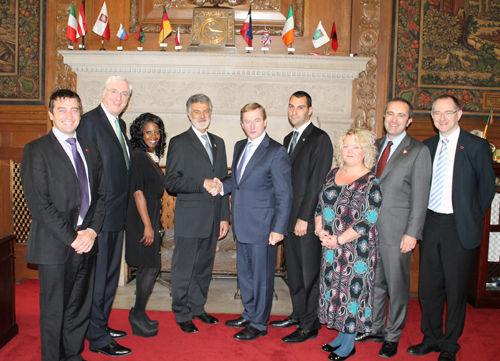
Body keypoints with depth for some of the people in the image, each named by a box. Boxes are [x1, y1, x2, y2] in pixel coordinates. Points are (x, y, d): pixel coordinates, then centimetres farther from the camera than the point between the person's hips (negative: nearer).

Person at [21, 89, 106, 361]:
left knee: (81, 307, 14)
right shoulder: (36, 150, -5)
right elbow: (39, 204, -11)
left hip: (86, 243, 5)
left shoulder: (90, 149, 13)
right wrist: (71, 238, -14)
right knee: (54, 310, 5)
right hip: (55, 246, -5)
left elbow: (101, 194, 12)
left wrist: (92, 230, -3)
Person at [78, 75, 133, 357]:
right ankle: (98, 338, 11)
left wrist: (123, 208, 13)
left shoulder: (121, 124, 14)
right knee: (97, 276, 0)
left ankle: (102, 325, 34)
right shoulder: (90, 121, -13)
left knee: (110, 274, 19)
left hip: (117, 213, 9)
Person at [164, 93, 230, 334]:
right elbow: (171, 182, -10)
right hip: (189, 218, -5)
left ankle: (198, 307, 30)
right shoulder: (178, 143, -3)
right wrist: (202, 184, -19)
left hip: (213, 218, 5)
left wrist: (225, 217, 10)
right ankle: (182, 315, 17)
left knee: (204, 267, 14)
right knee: (183, 268, 3)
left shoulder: (218, 143, 14)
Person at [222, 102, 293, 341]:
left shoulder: (276, 152, -12)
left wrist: (279, 229, -18)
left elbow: (284, 195, -13)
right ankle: (249, 314, 36)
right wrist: (222, 187, 0)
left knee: (262, 276, 5)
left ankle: (259, 324, 20)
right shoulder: (239, 147, 11)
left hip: (262, 227, -7)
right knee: (244, 273, 19)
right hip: (242, 225, 7)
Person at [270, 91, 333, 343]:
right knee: (293, 270, 16)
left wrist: (304, 218, -18)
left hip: (308, 218, -8)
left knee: (310, 273, 1)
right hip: (290, 217, 8)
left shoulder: (320, 139, -9)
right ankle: (298, 315, 30)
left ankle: (309, 326, 12)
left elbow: (317, 183, -15)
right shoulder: (289, 139, 16)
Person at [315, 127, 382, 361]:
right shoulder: (333, 175, 7)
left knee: (352, 290, 2)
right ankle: (341, 335, 31)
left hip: (357, 248, -6)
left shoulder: (371, 182, -12)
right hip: (330, 247, 6)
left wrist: (339, 240, -17)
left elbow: (368, 220, -16)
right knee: (334, 289, 13)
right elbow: (321, 205, 12)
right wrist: (320, 230, -6)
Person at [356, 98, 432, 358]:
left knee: (397, 285, 6)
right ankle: (375, 329, 30)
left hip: (397, 231, -5)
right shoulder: (375, 146, 12)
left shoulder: (418, 151, -4)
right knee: (373, 281, 14)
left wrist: (412, 233, -13)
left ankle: (392, 336, 21)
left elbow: (420, 196, -8)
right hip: (369, 227, 5)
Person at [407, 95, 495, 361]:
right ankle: (431, 338, 31)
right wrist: (420, 220, 5)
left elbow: (487, 187, 0)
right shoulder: (427, 146, 8)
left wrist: (472, 219, 1)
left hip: (459, 227, -4)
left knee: (455, 289, 6)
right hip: (430, 223, 5)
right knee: (428, 286, 13)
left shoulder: (477, 146, -6)